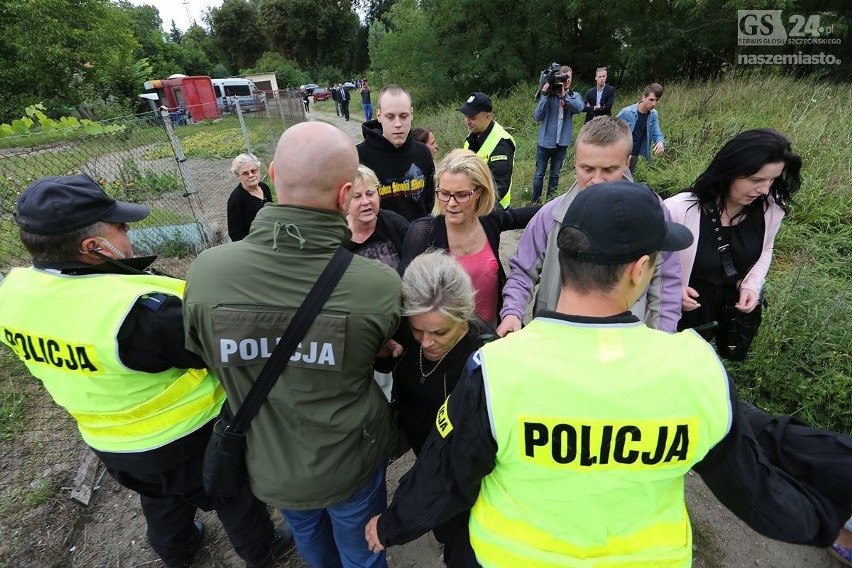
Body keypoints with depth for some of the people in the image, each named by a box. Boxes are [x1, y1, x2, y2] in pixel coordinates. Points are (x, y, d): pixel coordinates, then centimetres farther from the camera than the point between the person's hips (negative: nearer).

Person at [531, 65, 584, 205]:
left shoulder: (574, 95, 3)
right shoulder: (548, 95, -4)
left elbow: (579, 107, -19)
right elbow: (537, 116, -13)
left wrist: (563, 95, -30)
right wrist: (545, 96, -21)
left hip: (562, 142, 3)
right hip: (546, 141, -2)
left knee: (555, 174, 12)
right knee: (539, 174, 3)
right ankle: (535, 201, 12)